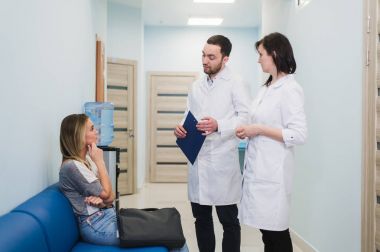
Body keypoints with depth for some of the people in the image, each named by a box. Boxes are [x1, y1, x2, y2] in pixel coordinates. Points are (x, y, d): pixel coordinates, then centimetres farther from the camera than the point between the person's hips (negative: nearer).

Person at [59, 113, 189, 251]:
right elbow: (106, 194, -14)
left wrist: (102, 199, -15)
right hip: (97, 227, -8)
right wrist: (99, 161, -10)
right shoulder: (71, 166, -16)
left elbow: (110, 197, 8)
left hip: (109, 215, 8)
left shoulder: (87, 160, 10)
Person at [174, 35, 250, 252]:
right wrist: (181, 128, -1)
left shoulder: (235, 84, -2)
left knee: (229, 220, 3)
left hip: (222, 161, -6)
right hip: (197, 160, 6)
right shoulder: (196, 87, 16)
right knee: (201, 219, 14)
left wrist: (219, 126, -25)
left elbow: (246, 117, -11)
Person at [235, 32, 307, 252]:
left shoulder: (290, 89, -13)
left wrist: (258, 130, -18)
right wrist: (247, 130, 6)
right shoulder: (266, 88, 13)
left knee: (277, 231, 1)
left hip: (273, 171, -8)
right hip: (258, 169, 8)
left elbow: (299, 135, -19)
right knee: (266, 228, 14)